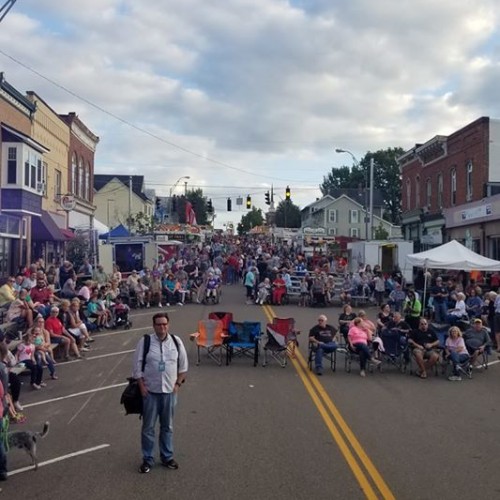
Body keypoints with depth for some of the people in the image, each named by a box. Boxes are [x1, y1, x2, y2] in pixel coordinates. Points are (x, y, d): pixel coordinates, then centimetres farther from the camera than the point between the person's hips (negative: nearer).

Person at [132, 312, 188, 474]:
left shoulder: (176, 342, -3)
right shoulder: (145, 342, -10)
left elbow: (183, 365, 7)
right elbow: (137, 366, -5)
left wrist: (178, 383, 2)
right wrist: (142, 386, -8)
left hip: (169, 390, 2)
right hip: (150, 391, -2)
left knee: (167, 426, 14)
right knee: (148, 427, 7)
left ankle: (167, 457, 29)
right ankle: (147, 459, 21)